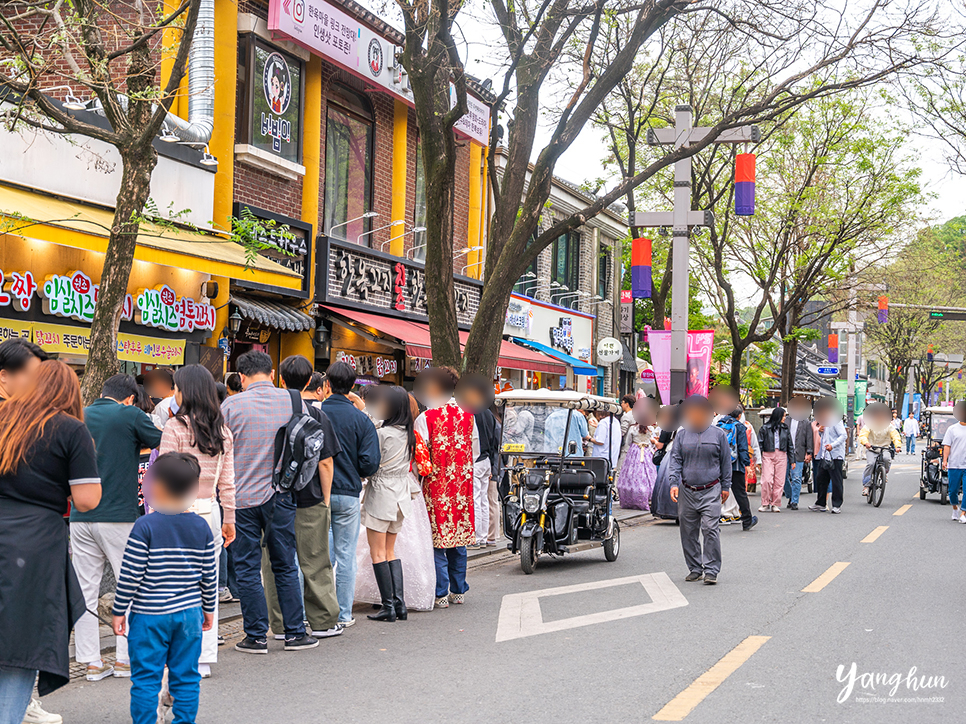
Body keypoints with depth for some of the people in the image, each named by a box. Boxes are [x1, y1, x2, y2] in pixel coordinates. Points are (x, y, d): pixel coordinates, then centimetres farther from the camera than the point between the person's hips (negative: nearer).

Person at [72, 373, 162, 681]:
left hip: (81, 517, 4)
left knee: (86, 589, 7)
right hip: (120, 515, -4)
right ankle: (125, 658, 8)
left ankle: (92, 661, 7)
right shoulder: (131, 416, -5)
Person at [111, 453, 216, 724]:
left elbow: (130, 575, -11)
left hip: (149, 616, -4)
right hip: (190, 615, 4)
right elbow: (210, 576, 7)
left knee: (146, 679, 4)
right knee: (186, 677, 11)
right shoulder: (202, 528, 1)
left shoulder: (145, 526, -11)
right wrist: (208, 609, 19)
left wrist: (119, 610, -1)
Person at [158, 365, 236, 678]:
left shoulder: (176, 427, -10)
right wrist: (229, 519, 16)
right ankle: (204, 659, 14)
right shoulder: (222, 431, 7)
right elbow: (227, 481, 9)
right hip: (210, 511, 6)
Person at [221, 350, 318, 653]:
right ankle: (295, 633, 15)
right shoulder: (293, 402, -1)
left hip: (242, 495, -2)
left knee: (247, 569, 6)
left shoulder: (231, 405, -6)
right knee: (285, 567, 11)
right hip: (280, 495, 2)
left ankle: (256, 636, 9)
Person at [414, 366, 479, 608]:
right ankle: (458, 590, 20)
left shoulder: (426, 418, -12)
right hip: (462, 482, 5)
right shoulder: (467, 414, 4)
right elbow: (475, 451, 11)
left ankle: (441, 594, 1)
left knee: (437, 539, 0)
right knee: (458, 536, 14)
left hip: (437, 482, -5)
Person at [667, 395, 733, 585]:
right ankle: (695, 569, 18)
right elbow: (675, 460, 6)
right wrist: (674, 483, -6)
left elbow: (725, 462, 10)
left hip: (711, 491, -3)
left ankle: (711, 571, -8)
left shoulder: (718, 434, 4)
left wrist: (726, 487, 9)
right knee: (688, 532, 6)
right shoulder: (682, 435, 8)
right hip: (687, 491, 3)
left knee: (710, 530, -12)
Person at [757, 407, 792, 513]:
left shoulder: (785, 428, 12)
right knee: (767, 480, -11)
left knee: (779, 481, 1)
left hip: (781, 456, 3)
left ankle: (776, 504, 9)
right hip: (768, 455, -3)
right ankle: (765, 504, 1)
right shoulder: (765, 428, 1)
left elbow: (789, 444, 15)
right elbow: (759, 444, 2)